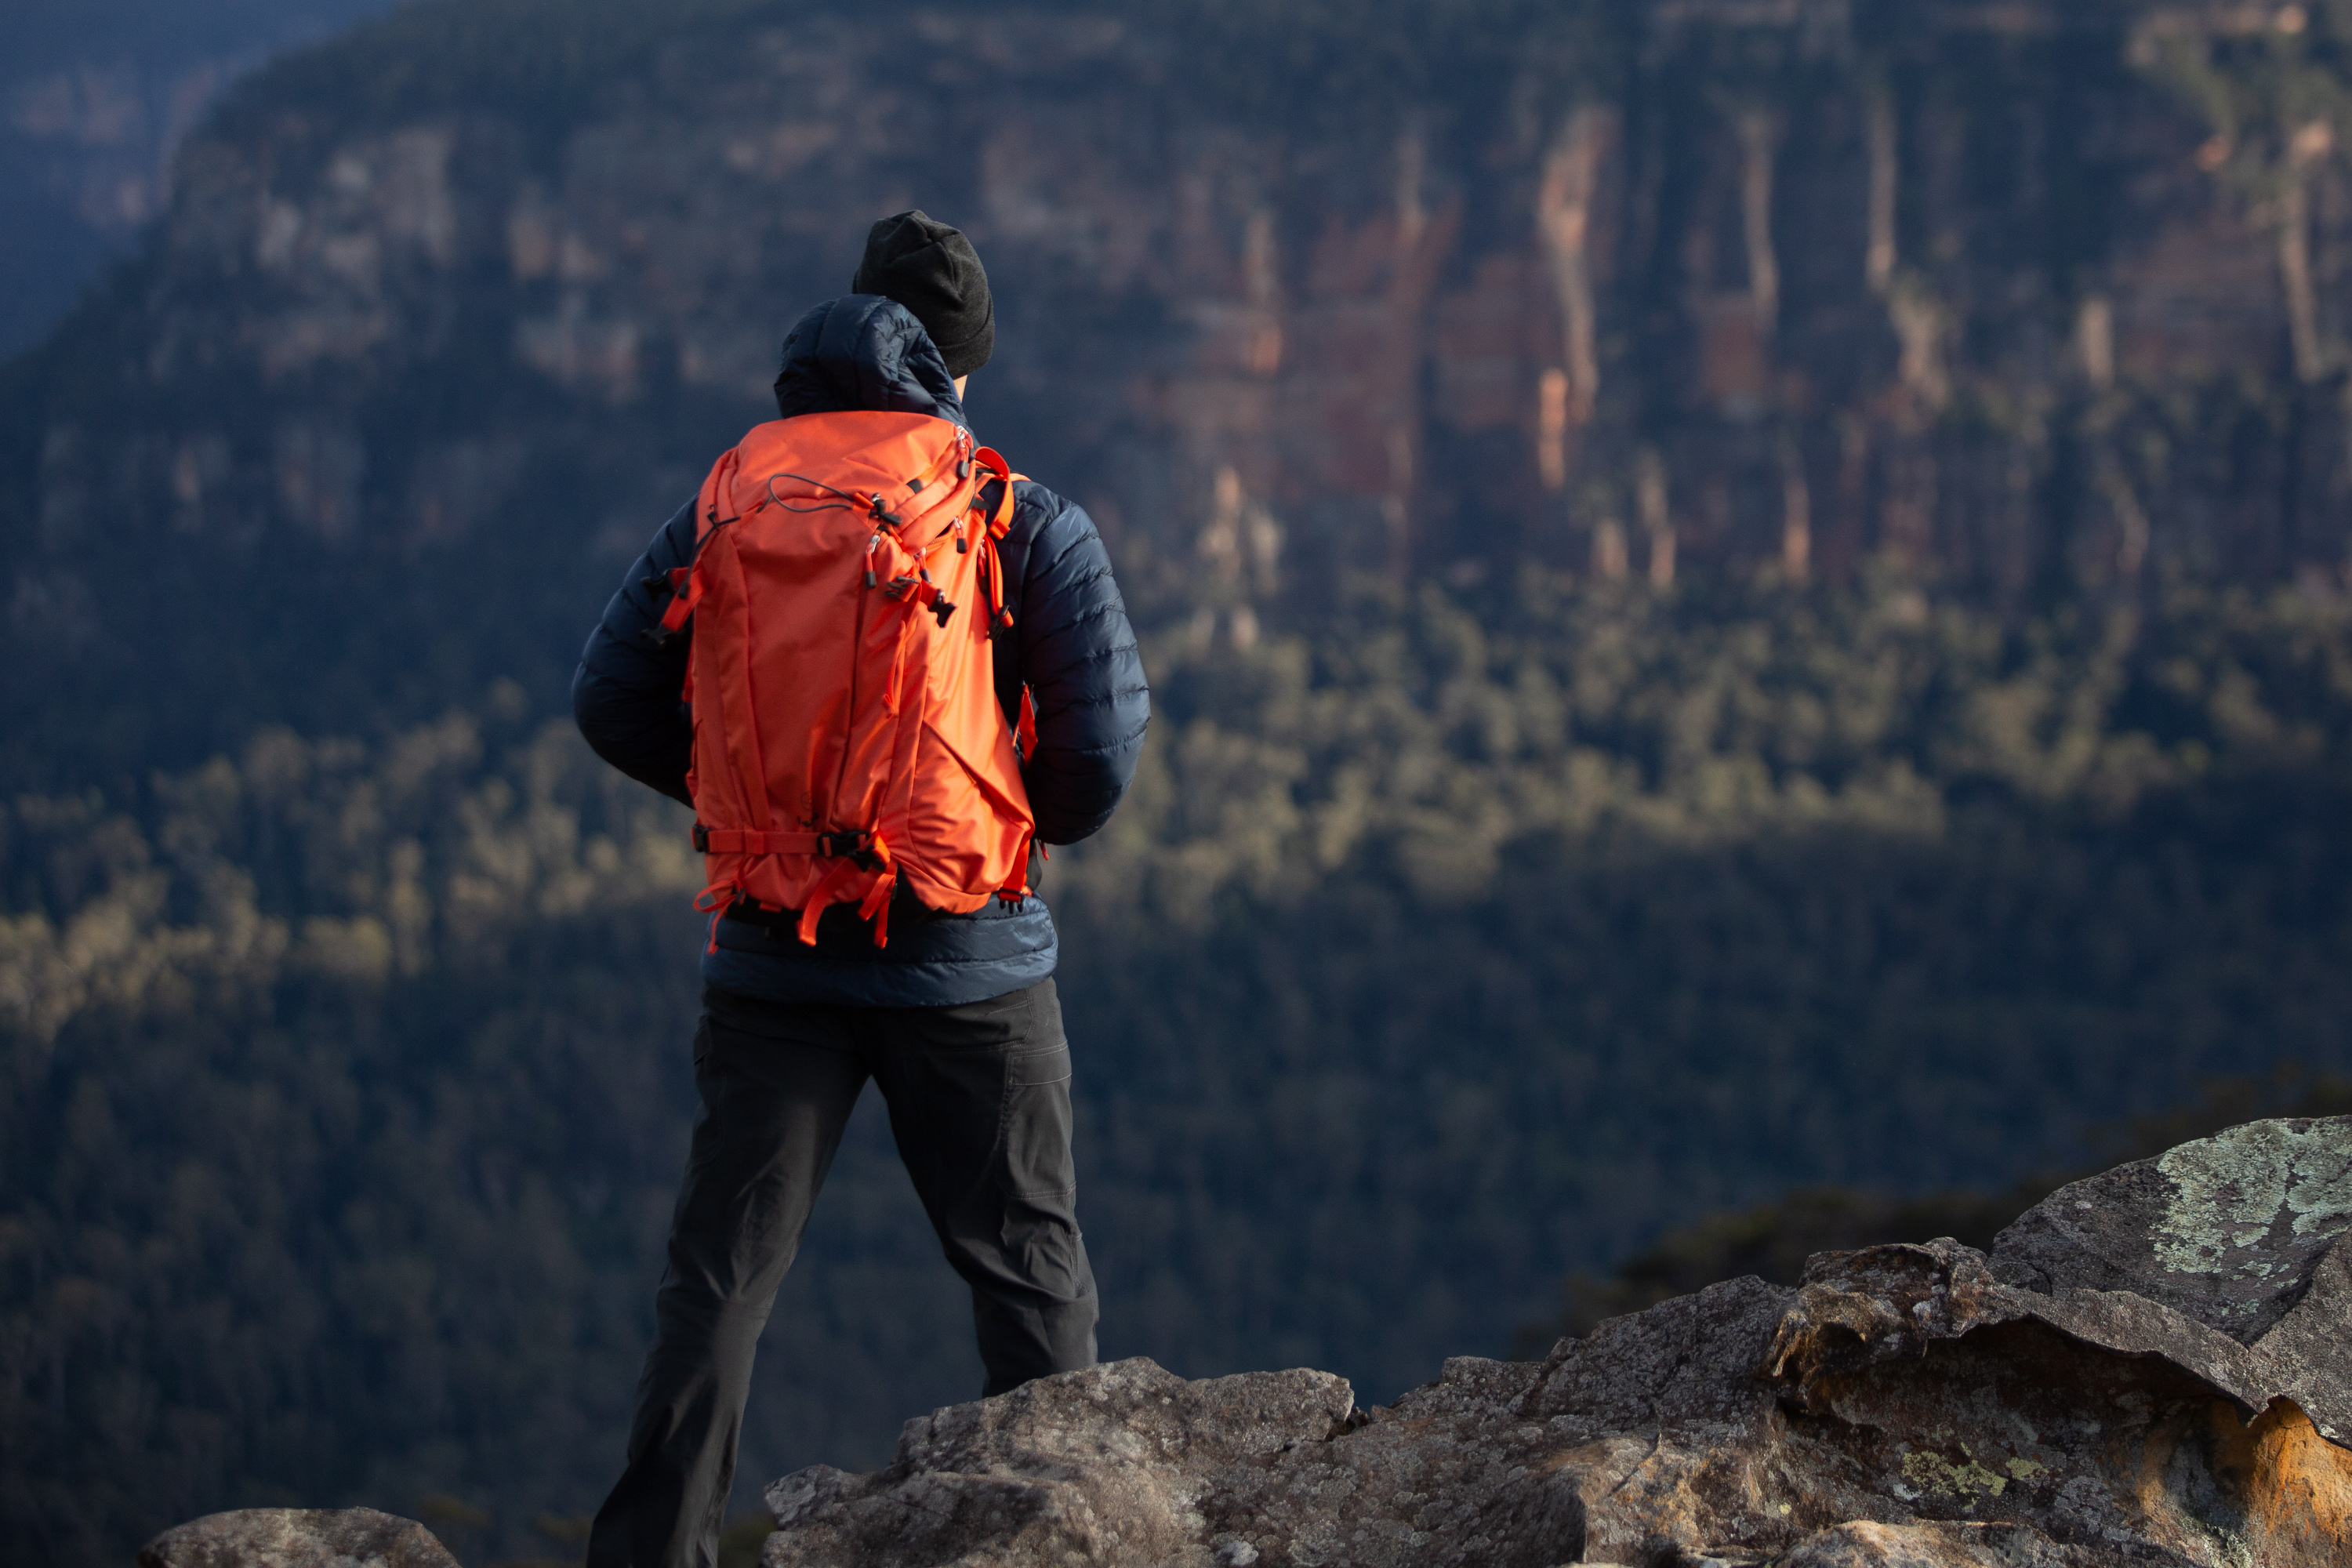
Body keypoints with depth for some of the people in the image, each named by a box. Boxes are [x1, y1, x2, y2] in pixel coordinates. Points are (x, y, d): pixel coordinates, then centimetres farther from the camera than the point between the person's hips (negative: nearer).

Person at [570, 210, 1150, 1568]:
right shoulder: (1035, 526, -3)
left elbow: (614, 700, 2)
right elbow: (1103, 746, -8)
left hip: (774, 956, 2)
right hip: (969, 954, -2)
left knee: (719, 1280, 5)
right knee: (1031, 1274, 11)